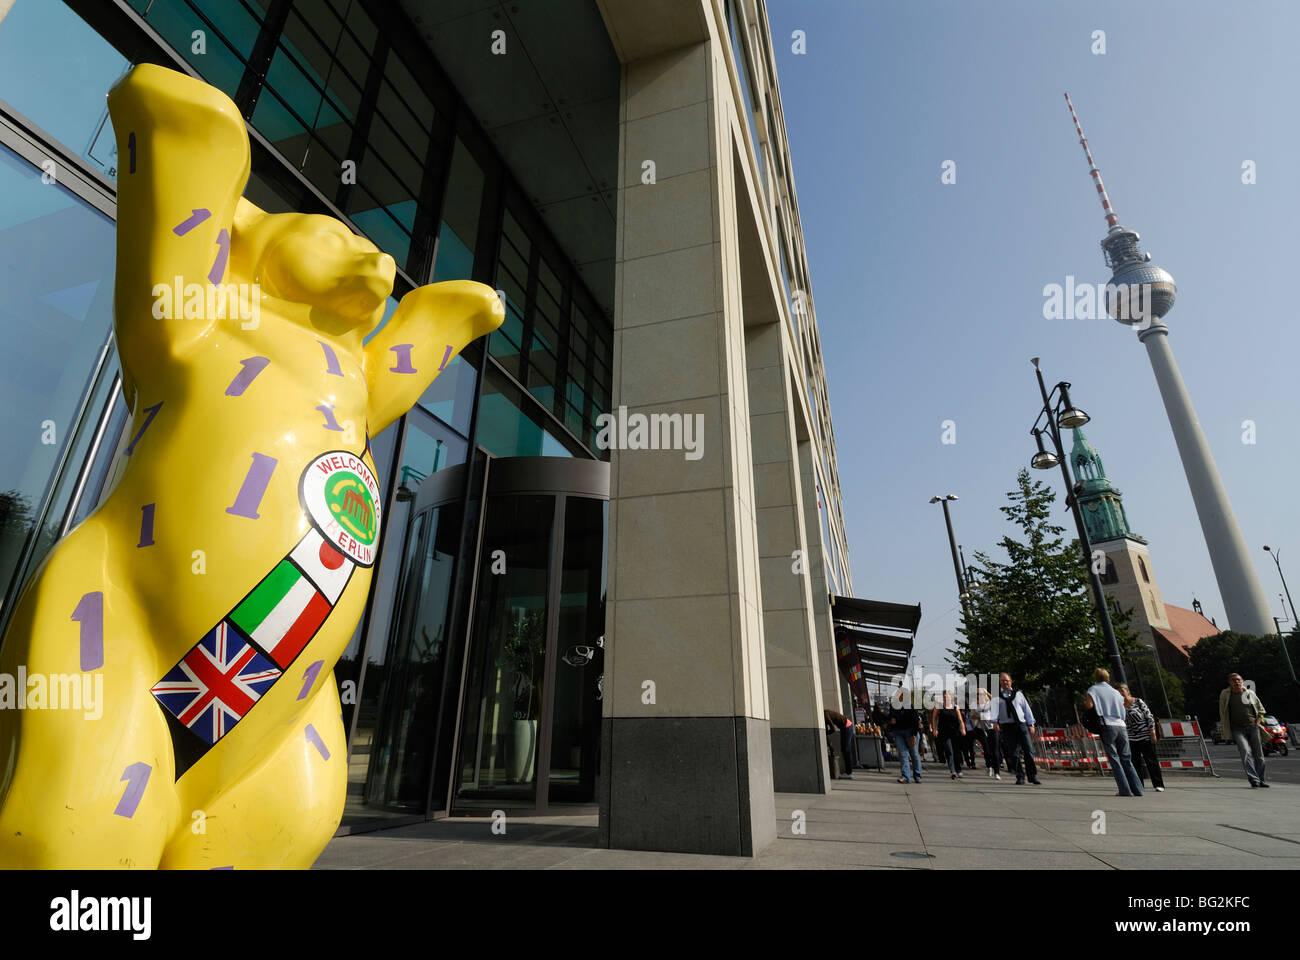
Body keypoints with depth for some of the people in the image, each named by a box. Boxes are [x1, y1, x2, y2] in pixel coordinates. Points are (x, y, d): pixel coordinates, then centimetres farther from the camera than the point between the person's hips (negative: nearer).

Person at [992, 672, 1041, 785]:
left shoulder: (1018, 693, 15)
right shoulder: (997, 695, 9)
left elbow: (1026, 708, 15)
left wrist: (1031, 724, 8)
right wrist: (995, 721, -18)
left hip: (1021, 724, 2)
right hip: (1007, 726, -1)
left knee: (1029, 750, -4)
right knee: (1013, 753, -2)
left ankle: (1033, 776, 4)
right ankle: (1020, 777, 7)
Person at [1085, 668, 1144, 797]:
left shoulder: (1093, 689, 5)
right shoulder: (1116, 691, 19)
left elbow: (1089, 704, -7)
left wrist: (1084, 701, 14)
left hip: (1108, 726, -5)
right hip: (1122, 726, 5)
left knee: (1114, 760, -1)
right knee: (1126, 759, 11)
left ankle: (1125, 790, -6)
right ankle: (1137, 790, 7)